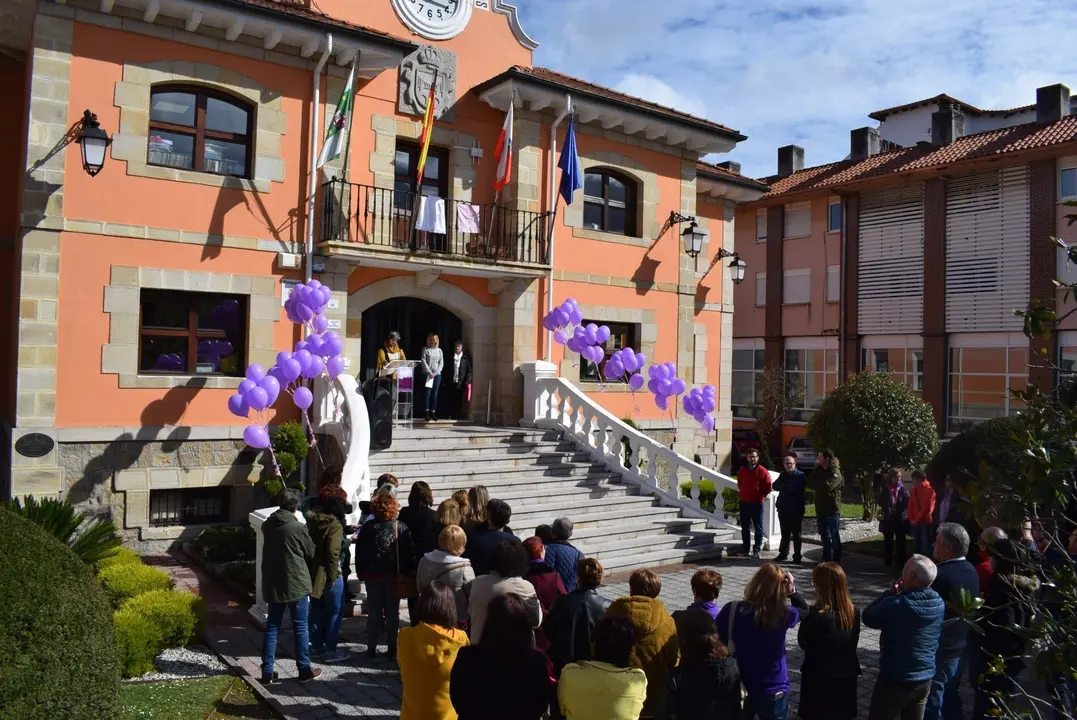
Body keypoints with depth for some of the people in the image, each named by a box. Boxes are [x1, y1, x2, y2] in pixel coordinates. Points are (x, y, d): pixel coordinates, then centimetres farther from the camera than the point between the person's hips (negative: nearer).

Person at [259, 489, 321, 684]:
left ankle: (267, 672, 13)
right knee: (300, 628, 6)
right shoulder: (297, 527, -16)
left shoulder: (267, 525, 0)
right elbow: (311, 553, -3)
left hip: (272, 585, 5)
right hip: (296, 584, -5)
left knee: (272, 628, 11)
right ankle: (304, 670, 13)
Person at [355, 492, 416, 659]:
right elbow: (409, 553, -7)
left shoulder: (367, 528, -5)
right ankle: (392, 648, 11)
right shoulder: (401, 528, -8)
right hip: (394, 576, 0)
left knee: (373, 613, 10)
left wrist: (361, 573, 7)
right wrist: (407, 573, 1)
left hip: (372, 576, 1)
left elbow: (360, 553, -2)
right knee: (392, 613, 9)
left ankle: (371, 648, 13)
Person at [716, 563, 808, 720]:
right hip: (773, 692, -1)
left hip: (738, 689, 1)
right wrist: (792, 591, -5)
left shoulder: (732, 610, -19)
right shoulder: (784, 614, -18)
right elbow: (805, 610, 6)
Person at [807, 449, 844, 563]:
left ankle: (836, 561, 6)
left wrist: (814, 485, -9)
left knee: (834, 536, 0)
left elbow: (827, 486, -25)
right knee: (824, 536, 14)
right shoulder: (819, 470, 11)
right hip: (821, 509, 7)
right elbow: (810, 482, 5)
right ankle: (826, 559, 24)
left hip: (832, 510, -7)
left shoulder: (835, 472, -12)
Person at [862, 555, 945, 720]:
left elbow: (868, 617, -9)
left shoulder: (894, 605, -26)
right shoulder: (939, 604, -6)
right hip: (925, 680, 6)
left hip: (894, 681, -6)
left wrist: (890, 594, -6)